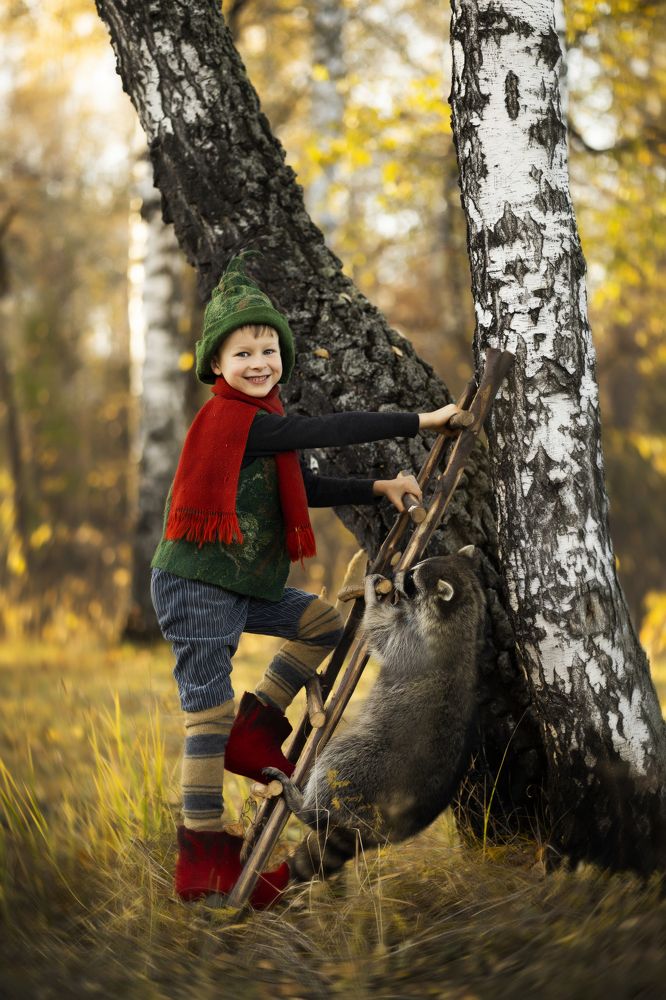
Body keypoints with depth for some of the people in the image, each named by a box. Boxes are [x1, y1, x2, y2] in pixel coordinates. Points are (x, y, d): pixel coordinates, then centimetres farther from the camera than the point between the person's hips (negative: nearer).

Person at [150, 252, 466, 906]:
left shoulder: (259, 424, 13)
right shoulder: (229, 418, -18)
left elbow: (306, 488, 18)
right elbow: (328, 432, -24)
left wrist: (377, 489, 5)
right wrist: (421, 422, -23)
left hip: (245, 584, 9)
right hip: (195, 585, -9)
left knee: (323, 623, 14)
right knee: (210, 707, -6)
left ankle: (254, 729, 16)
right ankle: (202, 852, 0)